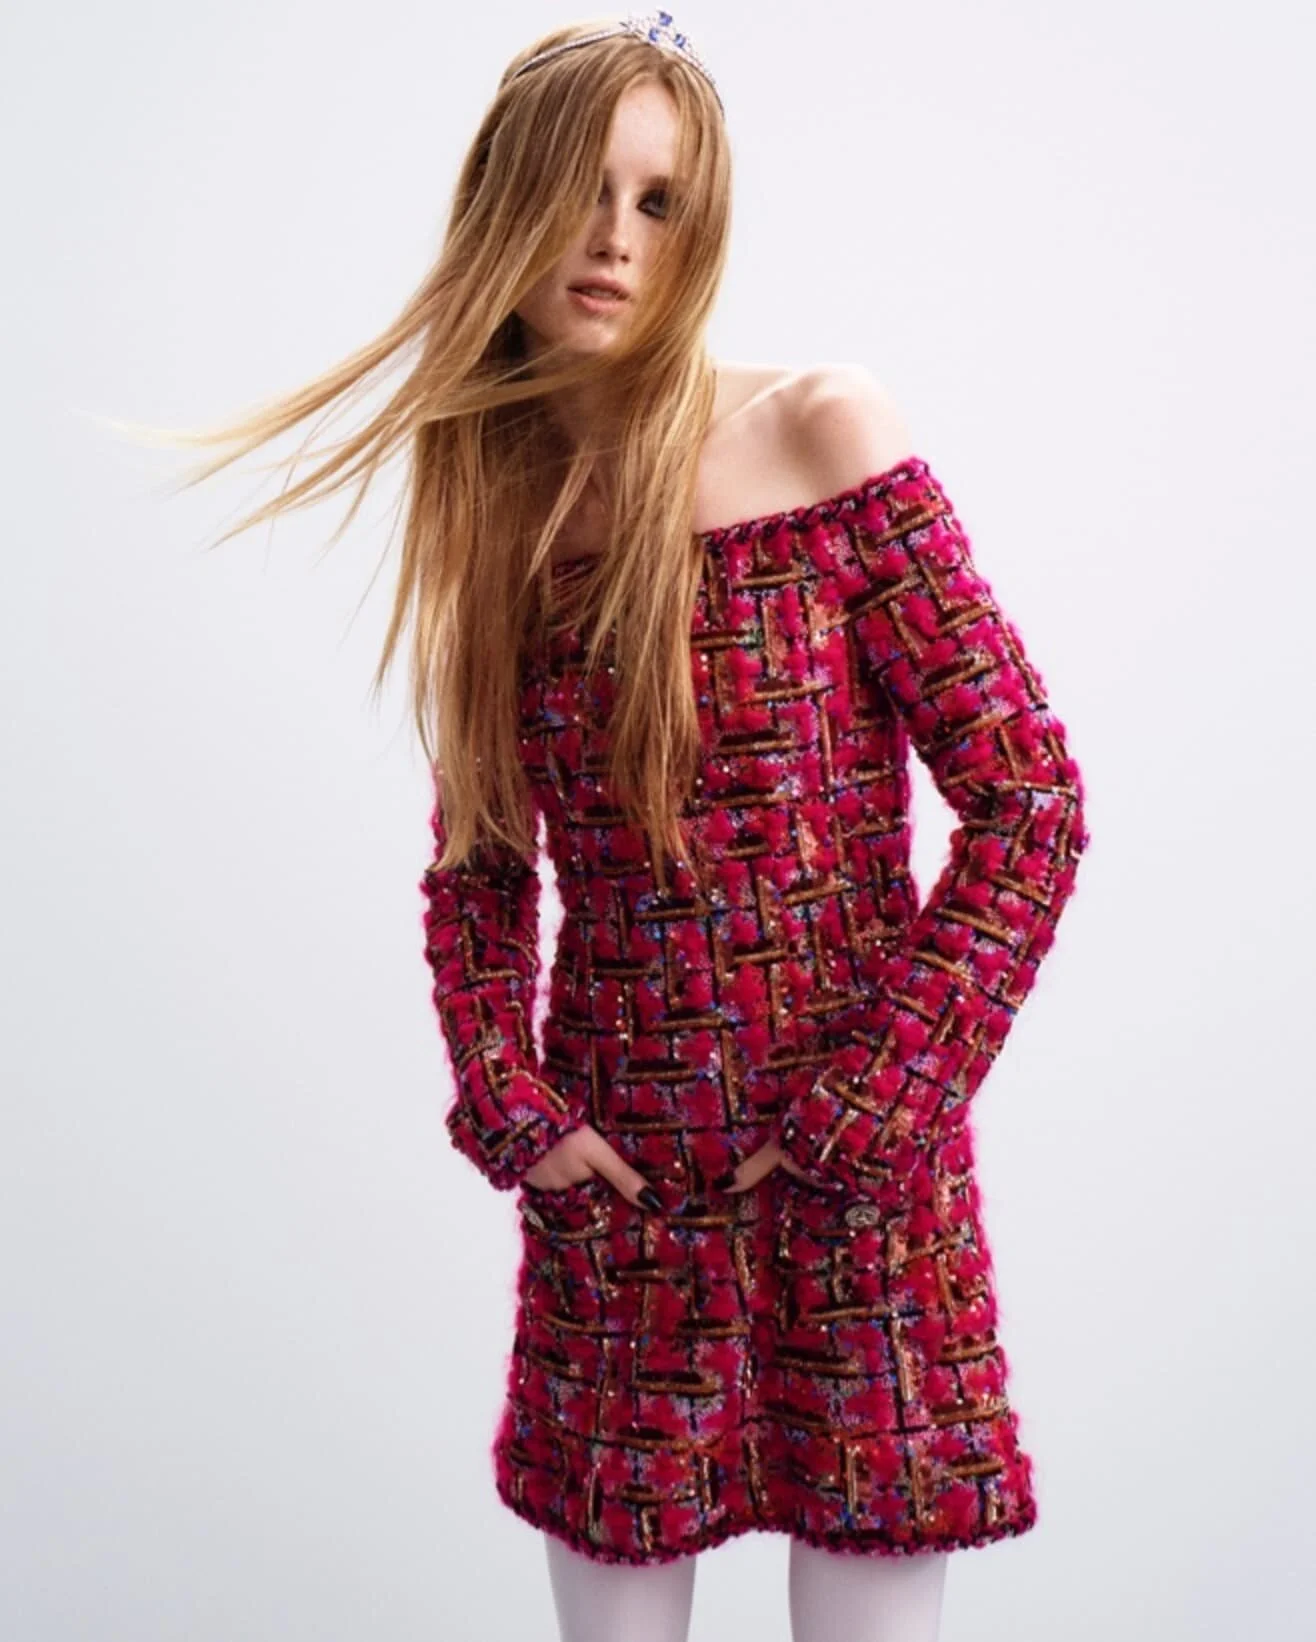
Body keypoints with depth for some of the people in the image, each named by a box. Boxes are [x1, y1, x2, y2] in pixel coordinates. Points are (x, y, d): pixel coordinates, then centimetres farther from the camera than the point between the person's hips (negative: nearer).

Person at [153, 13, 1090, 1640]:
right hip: (615, 1187, 3)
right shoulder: (494, 506, 4)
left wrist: (875, 1111, -11)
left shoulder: (824, 434, -7)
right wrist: (509, 1113, -2)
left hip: (857, 1174, -3)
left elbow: (1028, 797, -8)